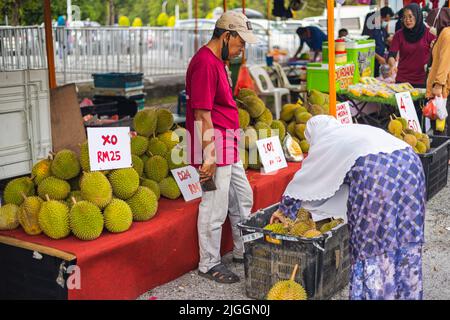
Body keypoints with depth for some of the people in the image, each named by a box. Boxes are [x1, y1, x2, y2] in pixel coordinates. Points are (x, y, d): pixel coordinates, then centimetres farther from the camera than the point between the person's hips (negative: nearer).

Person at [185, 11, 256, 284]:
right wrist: (209, 157, -22)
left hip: (229, 143, 11)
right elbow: (202, 114, -21)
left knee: (242, 197, 19)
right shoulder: (205, 63, -17)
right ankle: (209, 264, 14)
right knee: (215, 206, -1)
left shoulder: (219, 61, 14)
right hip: (213, 144, -11)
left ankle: (243, 252, 34)